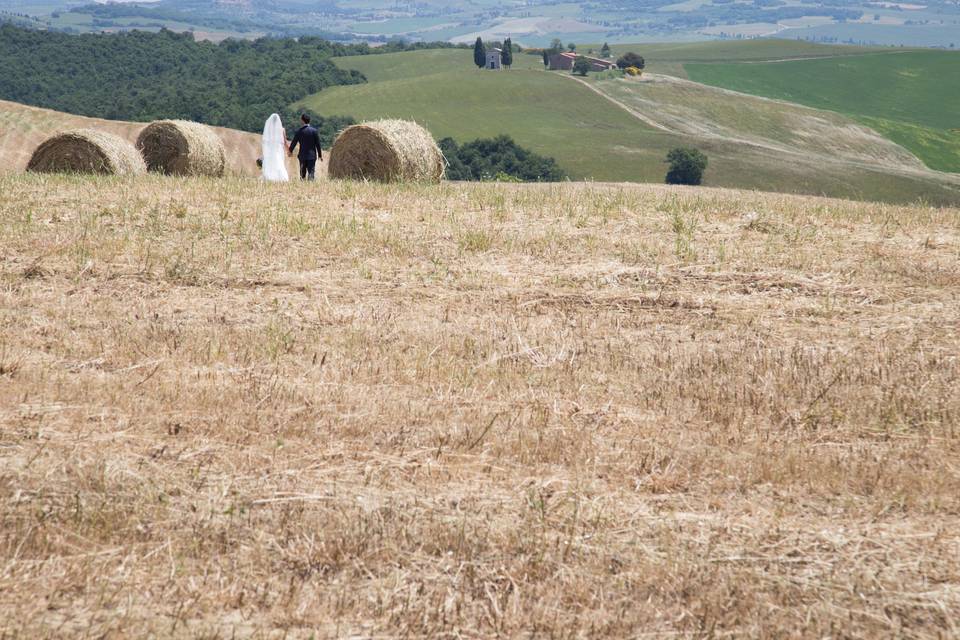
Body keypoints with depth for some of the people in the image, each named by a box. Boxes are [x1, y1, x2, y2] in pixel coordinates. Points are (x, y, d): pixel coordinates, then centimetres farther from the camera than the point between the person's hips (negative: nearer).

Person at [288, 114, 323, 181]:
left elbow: (294, 142, 2)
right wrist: (320, 155, 6)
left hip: (302, 155, 1)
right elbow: (318, 144, -2)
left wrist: (290, 151, 20)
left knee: (302, 173, 11)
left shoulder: (299, 131, -5)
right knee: (311, 172, -3)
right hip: (312, 155, -1)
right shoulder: (314, 131, -3)